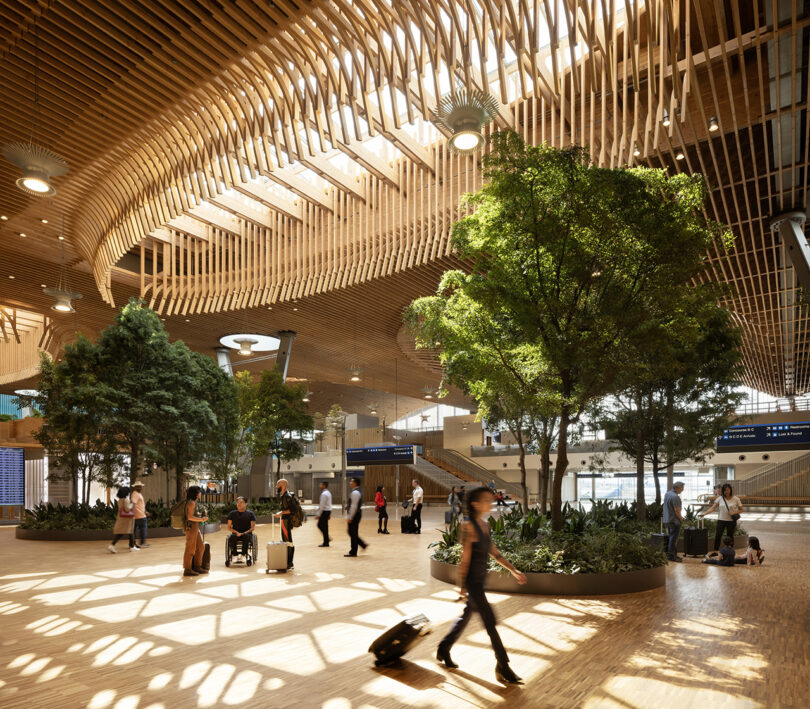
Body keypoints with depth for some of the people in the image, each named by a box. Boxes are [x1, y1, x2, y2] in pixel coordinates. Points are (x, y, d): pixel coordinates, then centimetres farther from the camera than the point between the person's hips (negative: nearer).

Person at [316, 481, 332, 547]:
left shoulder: (324, 494, -17)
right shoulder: (328, 493, 14)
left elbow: (322, 505, -20)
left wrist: (318, 514, -17)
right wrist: (329, 514, 22)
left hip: (324, 511, -10)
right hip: (328, 510, 10)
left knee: (324, 527, -2)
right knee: (320, 525, 17)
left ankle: (326, 543, 4)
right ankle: (327, 539, 20)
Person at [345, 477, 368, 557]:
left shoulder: (355, 493, -18)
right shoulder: (357, 492, 15)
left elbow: (354, 506, -23)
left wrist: (350, 517, -21)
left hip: (355, 514, -10)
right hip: (357, 514, 10)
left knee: (353, 533, -2)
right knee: (352, 532, 16)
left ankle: (353, 552, 6)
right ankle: (363, 544, 20)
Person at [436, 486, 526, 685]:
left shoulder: (485, 526, 7)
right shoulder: (469, 527, -19)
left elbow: (494, 553, 12)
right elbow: (465, 558, -17)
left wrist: (514, 571, 7)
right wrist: (462, 586, -14)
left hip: (480, 581, 9)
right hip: (472, 582, -9)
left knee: (466, 617, 19)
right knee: (490, 622, -3)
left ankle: (443, 650, 36)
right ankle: (503, 667, 8)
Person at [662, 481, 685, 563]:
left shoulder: (667, 494, 8)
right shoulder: (675, 497, -21)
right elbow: (677, 511, -22)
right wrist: (681, 519, -5)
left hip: (667, 520, 9)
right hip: (674, 521, -9)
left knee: (672, 537, 17)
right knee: (673, 538, -1)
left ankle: (674, 554, 25)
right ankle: (671, 556, 4)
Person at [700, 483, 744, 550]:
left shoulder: (736, 499, -1)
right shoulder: (720, 498, 0)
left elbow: (741, 510, 5)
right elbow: (712, 508, -5)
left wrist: (734, 512, -15)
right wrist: (704, 513, -18)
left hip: (731, 521, -1)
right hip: (721, 520, 1)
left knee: (730, 537, 8)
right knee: (718, 536, -3)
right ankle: (715, 552, 3)